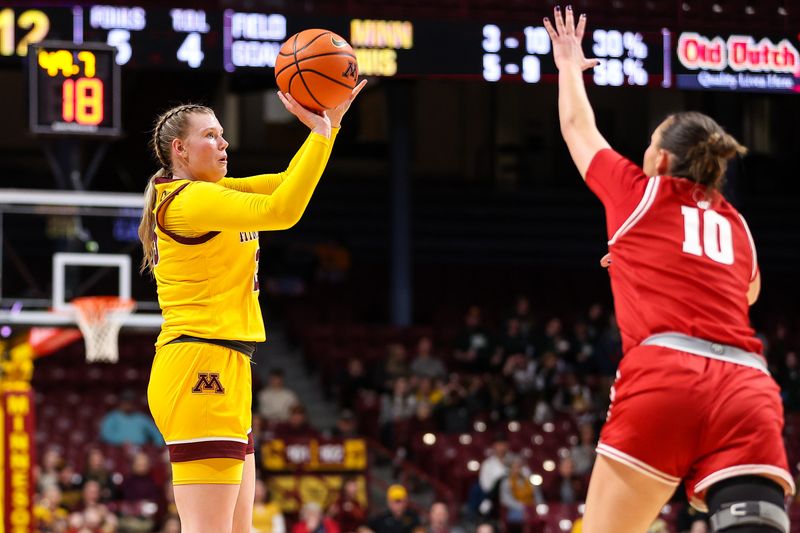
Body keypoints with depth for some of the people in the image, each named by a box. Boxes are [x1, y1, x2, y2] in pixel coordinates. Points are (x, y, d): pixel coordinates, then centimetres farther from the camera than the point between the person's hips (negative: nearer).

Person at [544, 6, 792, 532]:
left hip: (663, 376, -3)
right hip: (748, 390, 3)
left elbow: (578, 127, 35)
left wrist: (569, 64, 52)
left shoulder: (640, 192, 16)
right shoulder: (734, 221, 25)